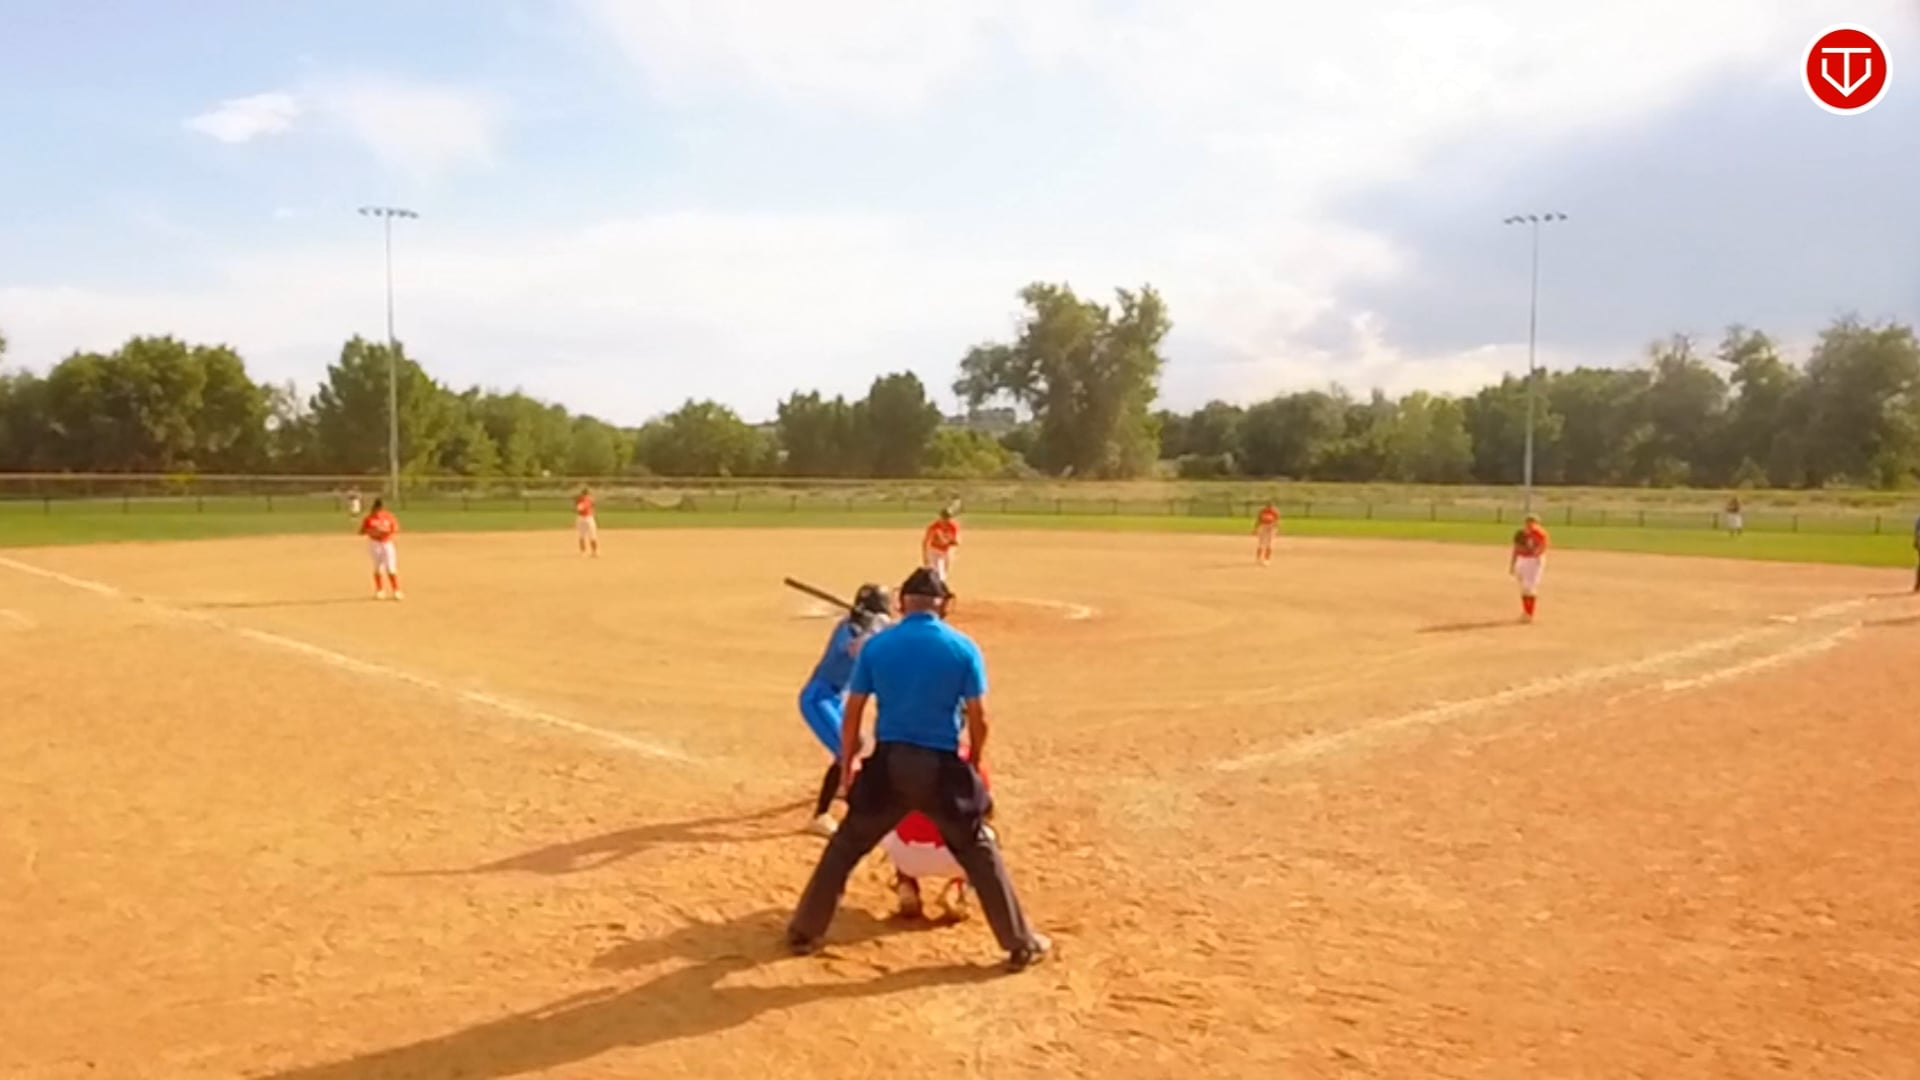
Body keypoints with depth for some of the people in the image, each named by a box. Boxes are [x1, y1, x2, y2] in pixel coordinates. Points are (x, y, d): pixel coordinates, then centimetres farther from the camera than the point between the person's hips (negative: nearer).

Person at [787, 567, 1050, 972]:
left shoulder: (876, 645, -1)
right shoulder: (963, 647, -4)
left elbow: (852, 713, 2)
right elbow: (978, 718, -3)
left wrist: (846, 768, 12)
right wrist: (975, 765, 14)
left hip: (888, 764, 1)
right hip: (941, 766, -1)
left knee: (845, 846, 18)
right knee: (980, 853, 13)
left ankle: (804, 932, 25)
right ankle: (1021, 945, 18)